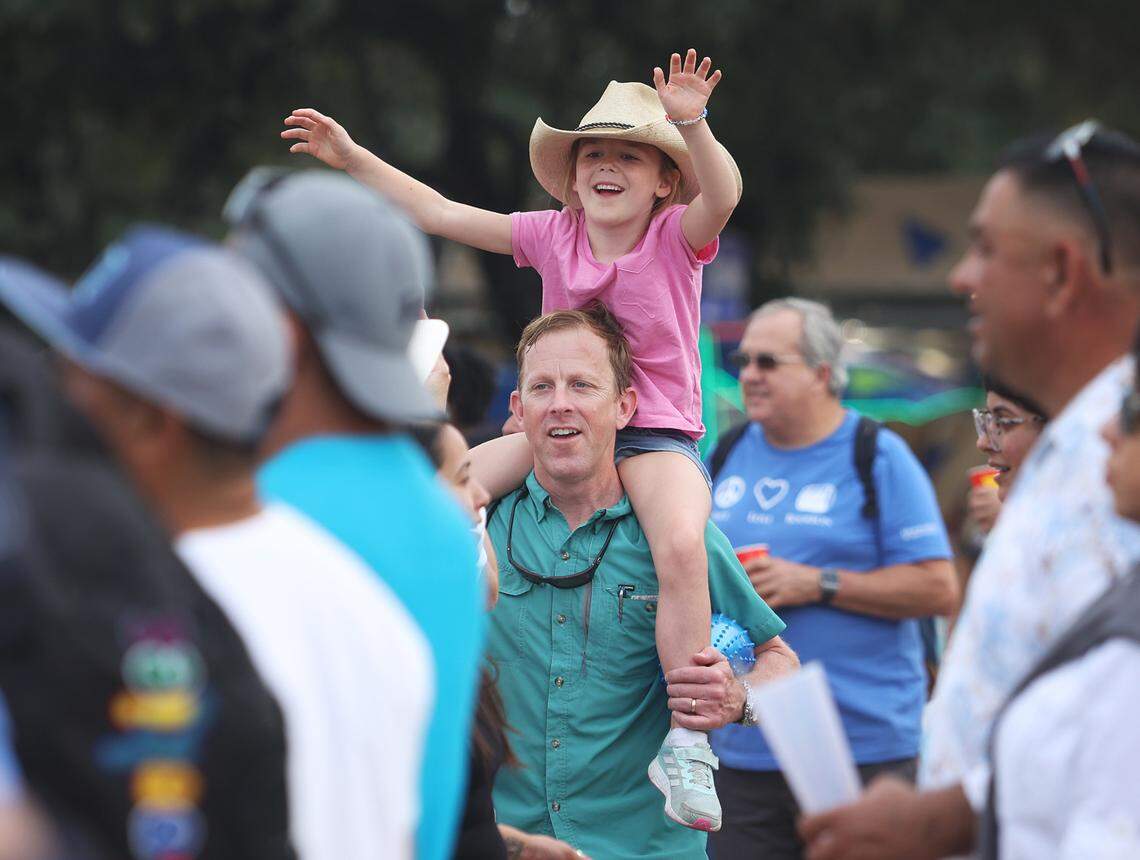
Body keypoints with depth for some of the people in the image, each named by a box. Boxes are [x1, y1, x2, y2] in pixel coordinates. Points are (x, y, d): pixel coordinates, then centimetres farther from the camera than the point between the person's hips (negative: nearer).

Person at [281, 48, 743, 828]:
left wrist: (694, 126, -47)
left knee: (681, 545, -35)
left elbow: (722, 195, -28)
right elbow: (441, 214, 9)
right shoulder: (553, 236, 5)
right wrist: (353, 158, 6)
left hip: (656, 434, -5)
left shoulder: (676, 237, -6)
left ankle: (688, 738, -27)